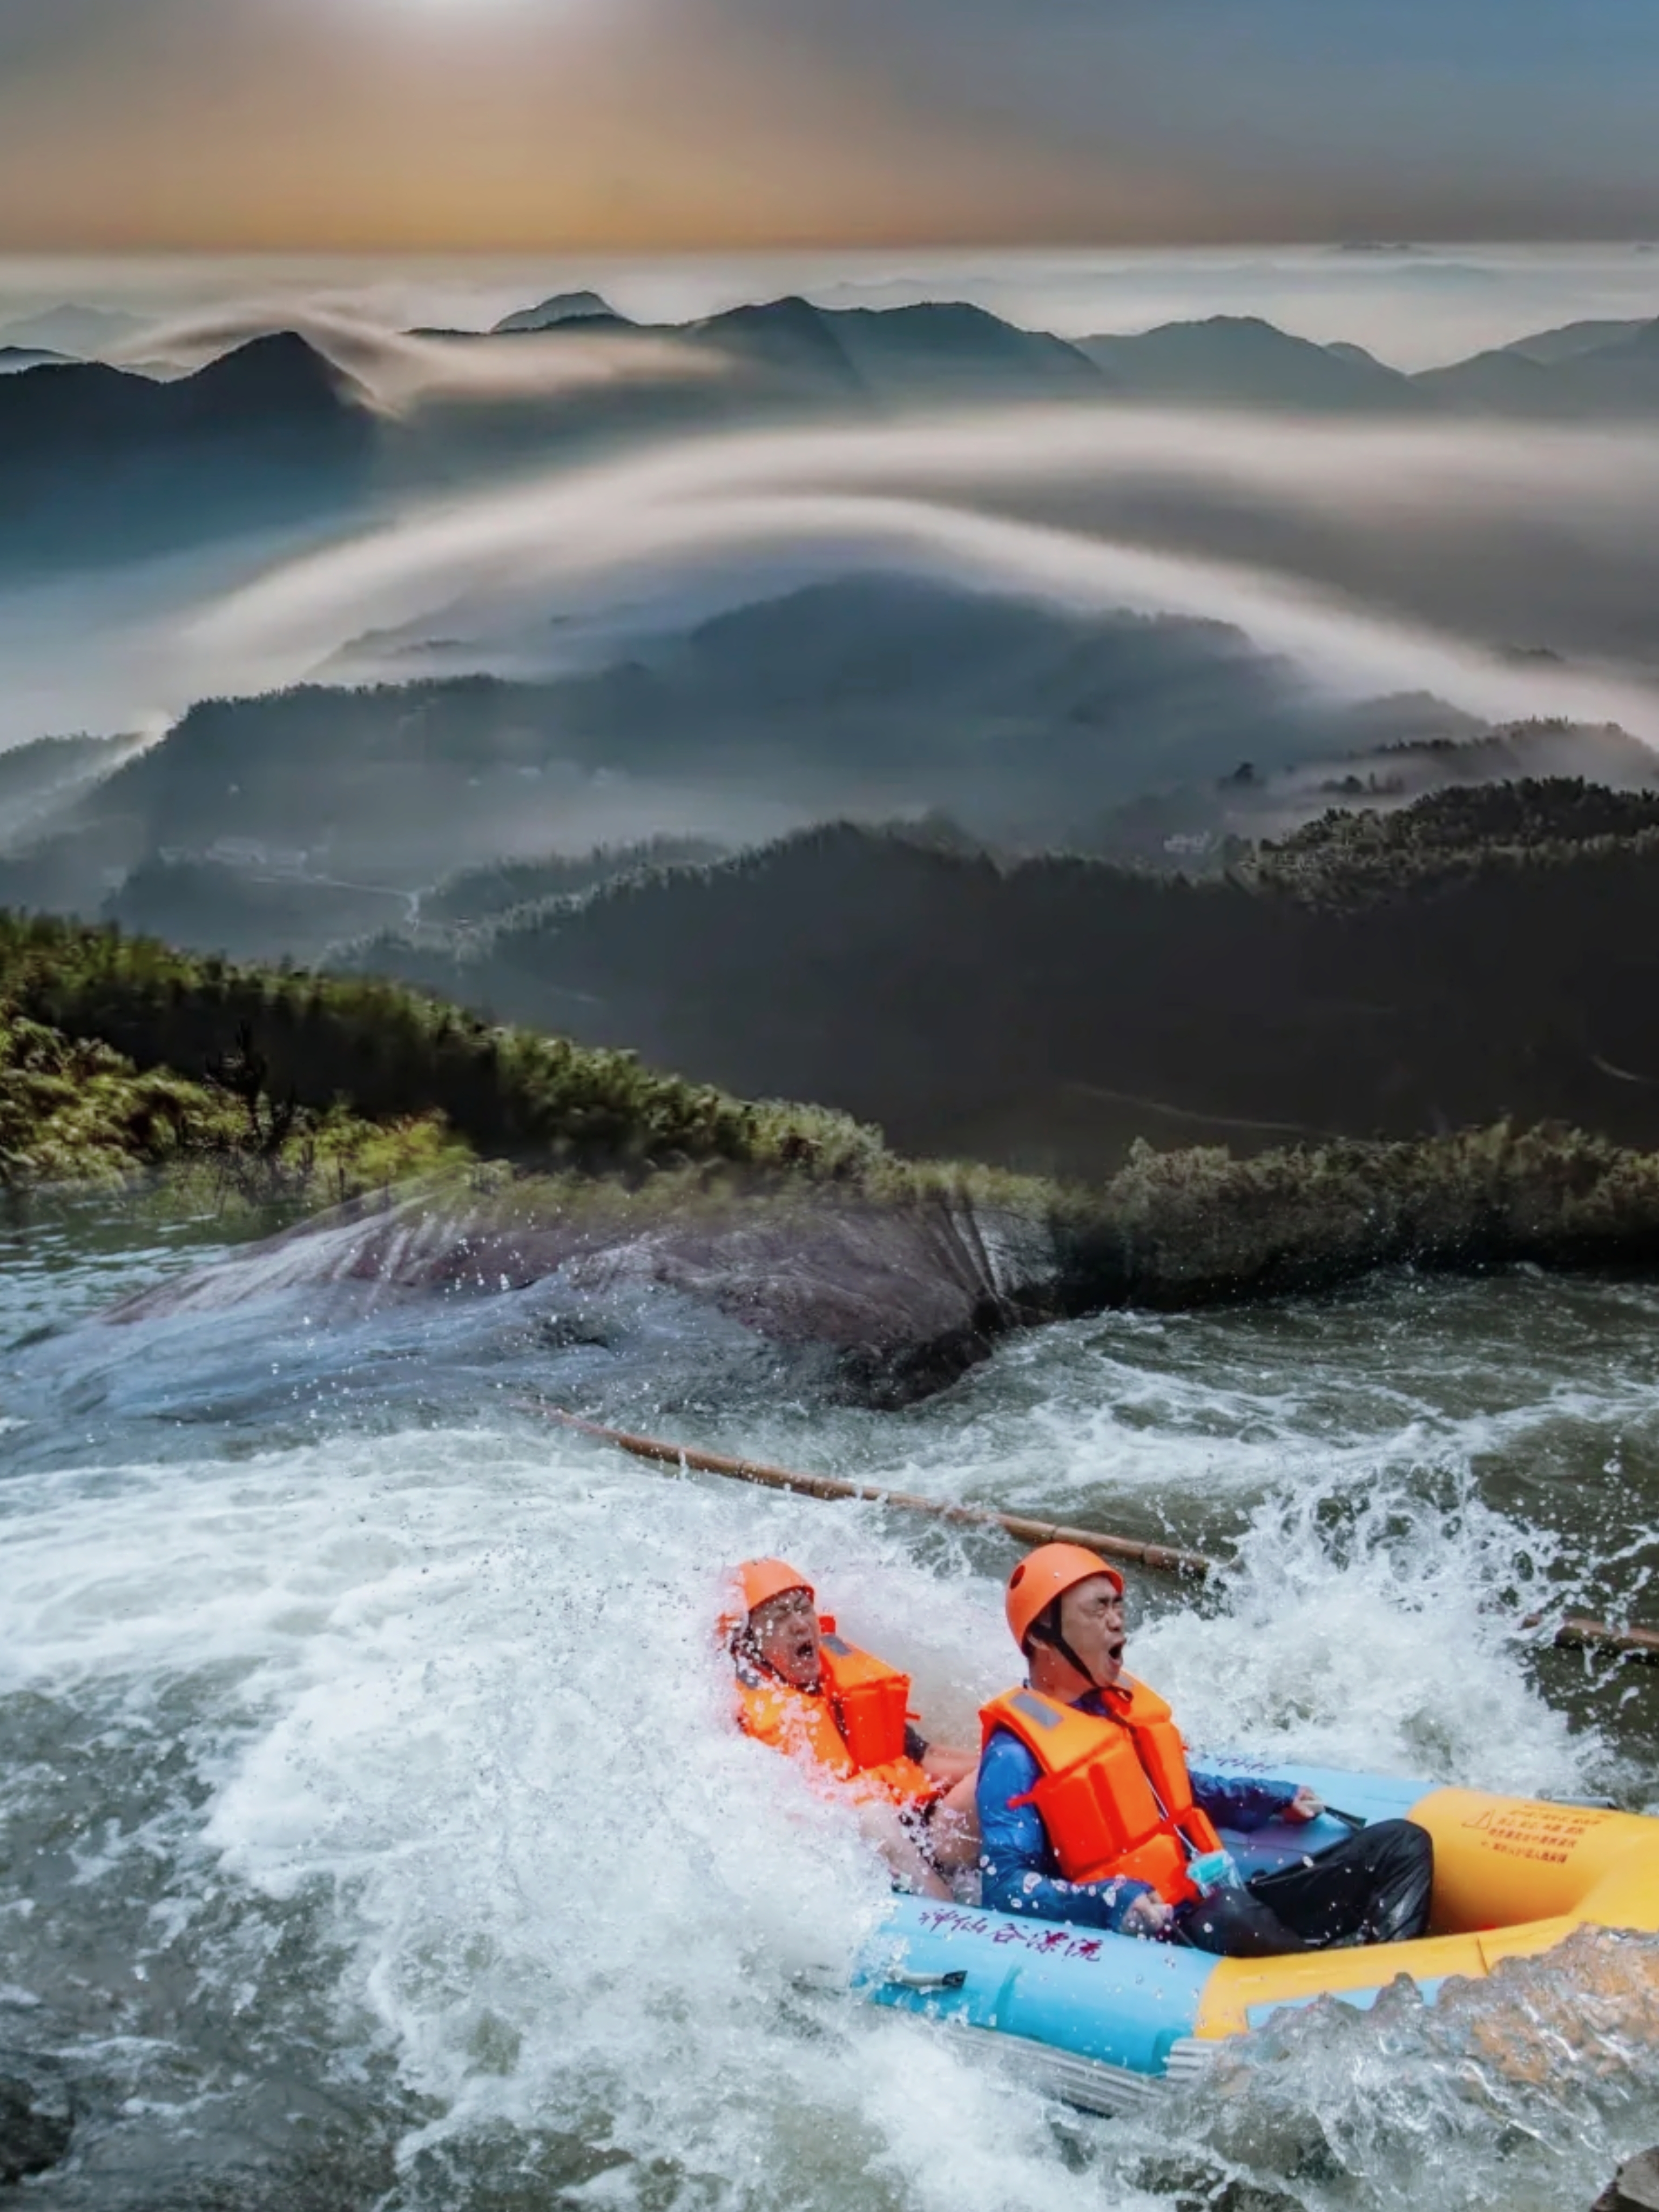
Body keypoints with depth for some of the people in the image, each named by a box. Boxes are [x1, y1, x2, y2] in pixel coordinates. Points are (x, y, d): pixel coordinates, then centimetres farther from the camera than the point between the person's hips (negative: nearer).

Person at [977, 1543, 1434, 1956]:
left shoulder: (1128, 1701, 16)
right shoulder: (1016, 1752, -10)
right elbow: (1004, 1887, -17)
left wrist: (1272, 1799, 23)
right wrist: (1110, 1902, -30)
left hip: (1221, 1900, 9)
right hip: (1150, 1937, -9)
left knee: (1403, 1843, 1)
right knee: (1230, 1916, -43)